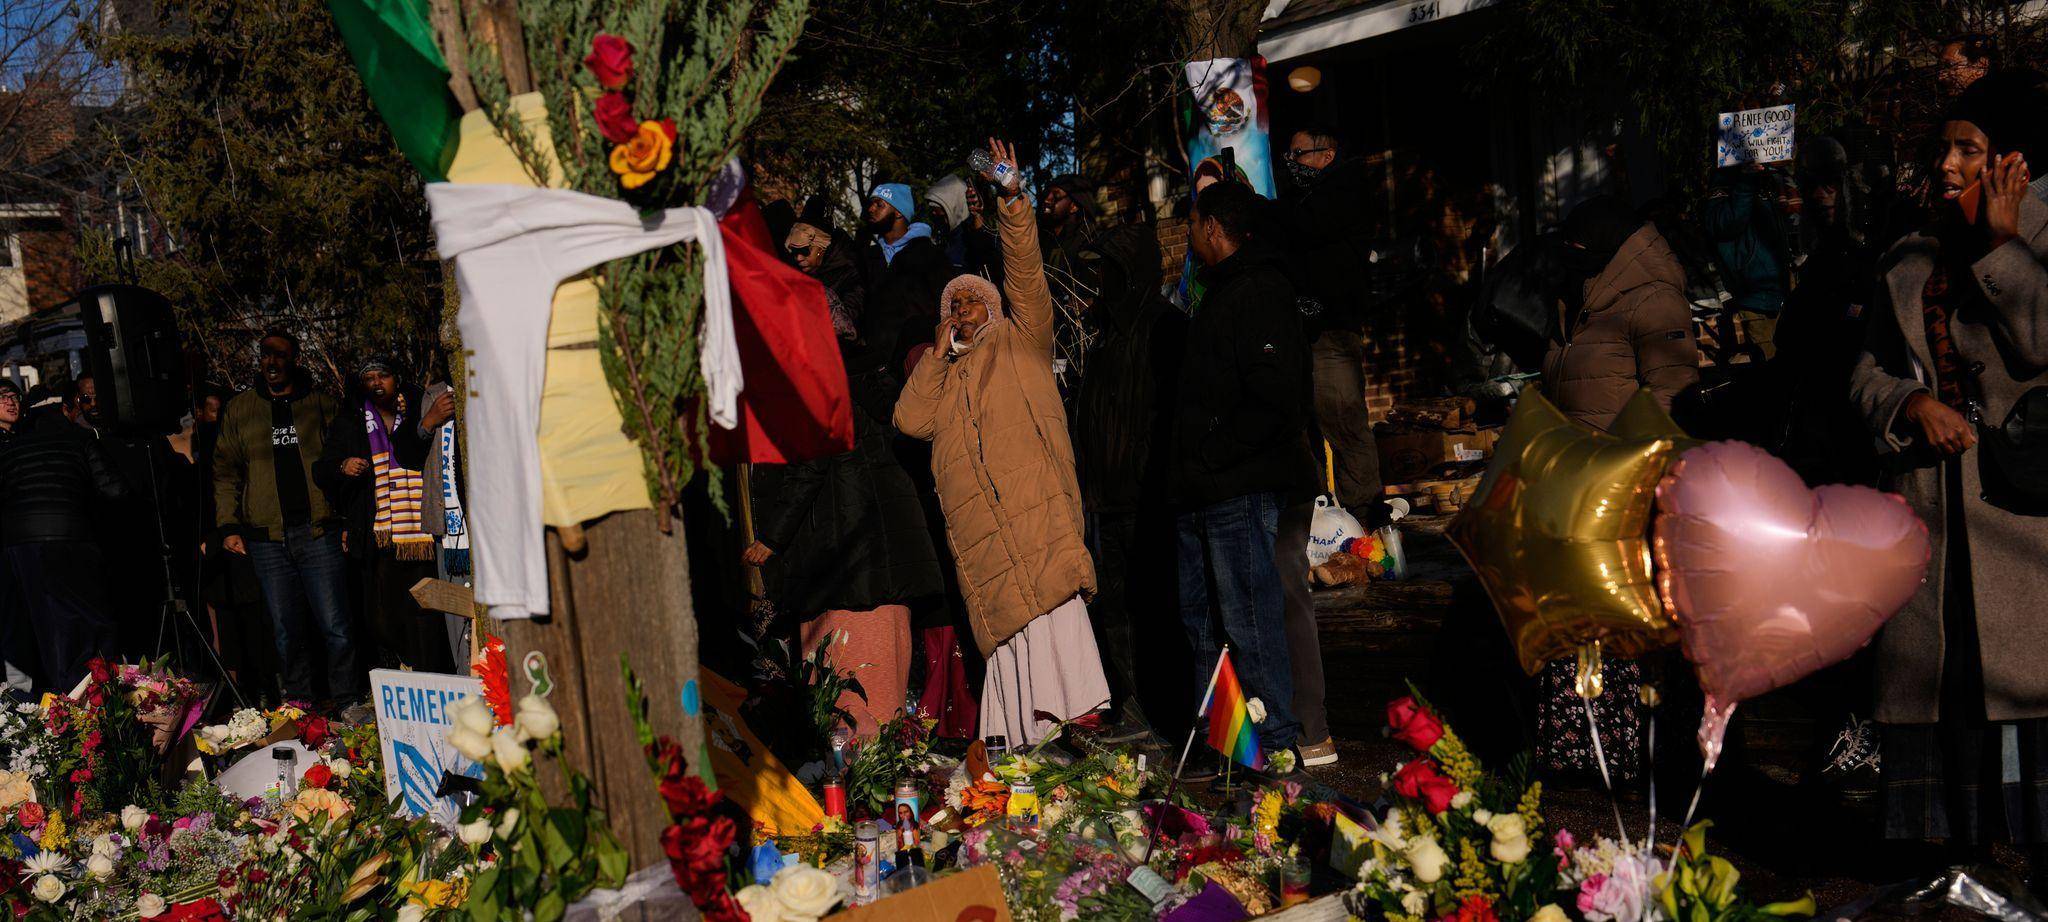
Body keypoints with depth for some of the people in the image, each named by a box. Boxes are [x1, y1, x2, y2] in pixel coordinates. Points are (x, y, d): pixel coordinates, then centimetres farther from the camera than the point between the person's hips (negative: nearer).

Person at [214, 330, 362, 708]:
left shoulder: (322, 405, 8)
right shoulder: (239, 410, 12)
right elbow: (225, 471, 13)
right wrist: (228, 526, 4)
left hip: (319, 532, -2)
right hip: (267, 538, 2)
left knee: (336, 628, -5)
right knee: (286, 633, 5)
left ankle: (347, 705, 4)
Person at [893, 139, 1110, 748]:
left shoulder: (1021, 342, 20)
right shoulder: (941, 374, 29)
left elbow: (1027, 277, 5)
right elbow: (910, 419, 11)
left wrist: (1013, 206, -7)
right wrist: (939, 350, 12)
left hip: (1037, 502, -3)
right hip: (977, 523, 3)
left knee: (1055, 601, -20)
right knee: (1003, 618, -5)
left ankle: (1078, 704, -26)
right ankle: (1023, 743, -6)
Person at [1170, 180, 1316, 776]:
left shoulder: (1259, 292, -10)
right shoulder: (1220, 293, 22)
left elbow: (1275, 398, -21)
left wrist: (1215, 454, -18)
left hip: (1240, 489, -10)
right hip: (1202, 493, 10)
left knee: (1249, 621, -9)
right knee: (1202, 622, 12)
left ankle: (1279, 747, -2)